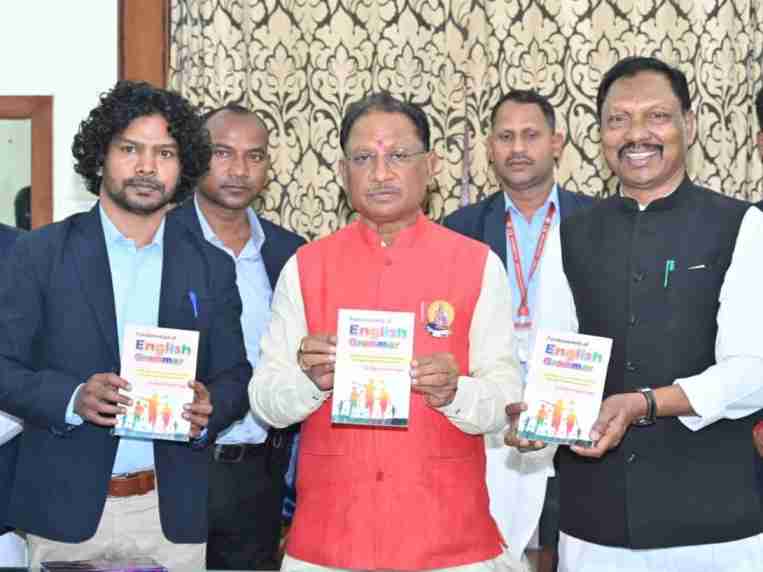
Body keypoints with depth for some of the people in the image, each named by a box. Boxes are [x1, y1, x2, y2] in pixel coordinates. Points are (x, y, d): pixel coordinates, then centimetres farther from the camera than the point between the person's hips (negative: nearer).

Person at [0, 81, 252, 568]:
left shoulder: (212, 267, 7)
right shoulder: (40, 253, 1)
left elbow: (234, 376, 8)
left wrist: (209, 410, -13)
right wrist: (72, 399, -19)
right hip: (67, 508, -1)